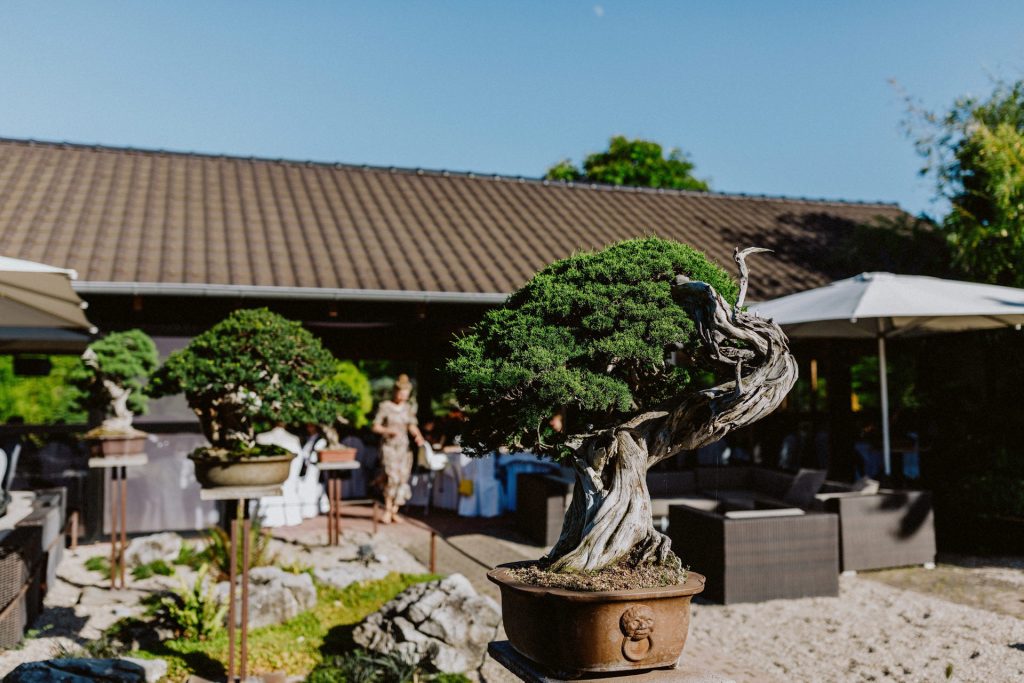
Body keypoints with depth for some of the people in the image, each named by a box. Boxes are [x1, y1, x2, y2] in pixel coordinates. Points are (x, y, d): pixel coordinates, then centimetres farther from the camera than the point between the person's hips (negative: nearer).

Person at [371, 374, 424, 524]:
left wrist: (418, 436, -18)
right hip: (388, 446, -4)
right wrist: (389, 431, -21)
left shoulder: (408, 408, 9)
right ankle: (387, 510, -6)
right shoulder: (385, 406, -2)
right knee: (392, 477, -17)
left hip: (404, 447, 4)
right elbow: (376, 427, -3)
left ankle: (394, 511, 12)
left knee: (403, 478, 0)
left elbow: (412, 426, 3)